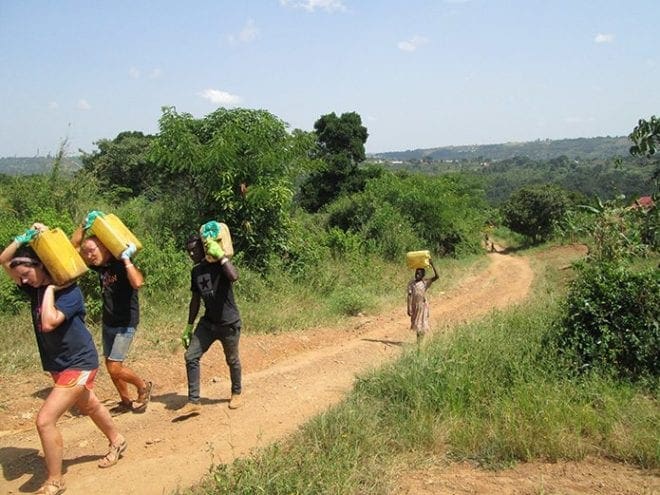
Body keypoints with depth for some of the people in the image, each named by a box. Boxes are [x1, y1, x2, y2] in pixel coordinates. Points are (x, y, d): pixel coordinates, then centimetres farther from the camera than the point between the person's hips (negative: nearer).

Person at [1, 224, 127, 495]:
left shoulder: (69, 291, -22)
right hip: (59, 364, 9)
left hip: (79, 363, -9)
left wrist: (50, 289, -26)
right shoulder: (35, 287, -1)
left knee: (44, 419, -13)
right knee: (89, 406, 26)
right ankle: (117, 441, 50)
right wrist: (25, 237, -10)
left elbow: (48, 323, -36)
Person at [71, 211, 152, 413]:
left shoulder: (122, 265, -20)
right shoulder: (100, 266, 1)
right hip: (108, 323, 8)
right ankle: (126, 401, 27)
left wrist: (126, 259, -36)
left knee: (114, 367, -10)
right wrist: (84, 225, -2)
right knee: (111, 365, 12)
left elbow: (138, 283, -41)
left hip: (126, 324, -8)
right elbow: (73, 247, 9)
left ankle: (144, 386, 14)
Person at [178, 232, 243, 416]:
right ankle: (193, 402, 2)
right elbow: (195, 300, 13)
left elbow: (234, 276, -38)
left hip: (229, 323, -6)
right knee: (191, 357, -4)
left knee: (232, 360, 11)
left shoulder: (219, 265, -14)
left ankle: (236, 393, 35)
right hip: (208, 322, 6)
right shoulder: (195, 271, 5)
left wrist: (220, 254, -32)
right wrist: (189, 327, 14)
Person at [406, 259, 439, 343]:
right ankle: (418, 342, 24)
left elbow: (436, 276, -18)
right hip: (415, 306, 1)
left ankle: (420, 342, 10)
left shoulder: (425, 282, -6)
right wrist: (409, 308, -13)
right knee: (416, 324, 12)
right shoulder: (411, 283, -5)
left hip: (423, 306, -1)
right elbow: (409, 296, -7)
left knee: (422, 324, 3)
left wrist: (432, 265, -26)